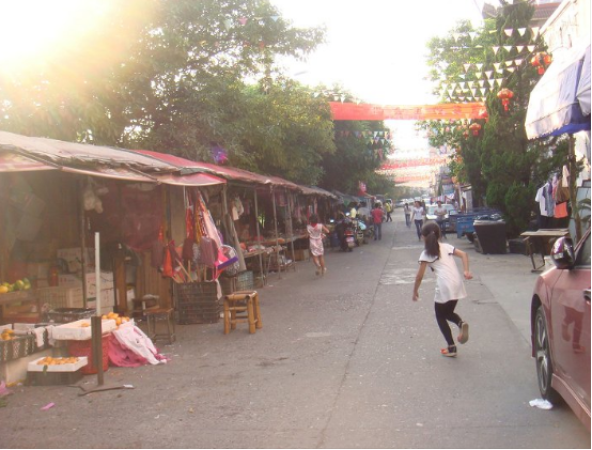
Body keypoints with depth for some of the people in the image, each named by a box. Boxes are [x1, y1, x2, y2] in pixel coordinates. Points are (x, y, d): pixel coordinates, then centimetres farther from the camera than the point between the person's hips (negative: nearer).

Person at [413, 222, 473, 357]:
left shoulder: (426, 254, 4)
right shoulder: (446, 246, 18)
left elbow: (420, 276, 1)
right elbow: (464, 255, 6)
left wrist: (415, 291, 13)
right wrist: (467, 271, 0)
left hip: (444, 286, -5)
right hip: (457, 284, 5)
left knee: (440, 316, 14)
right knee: (448, 312, 25)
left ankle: (451, 348, 10)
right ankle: (461, 323, -6)